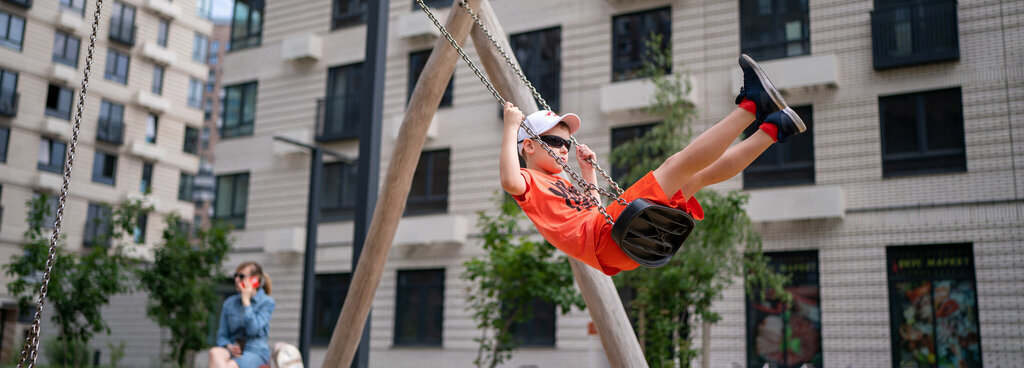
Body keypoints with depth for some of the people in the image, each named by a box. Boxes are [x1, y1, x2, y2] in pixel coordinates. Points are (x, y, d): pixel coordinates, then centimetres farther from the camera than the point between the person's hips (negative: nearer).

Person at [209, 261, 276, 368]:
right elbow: (222, 335, 14)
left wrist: (246, 300, -9)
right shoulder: (229, 303, 12)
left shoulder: (267, 302, -1)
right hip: (233, 350, 4)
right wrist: (229, 346, -10)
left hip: (256, 352, -4)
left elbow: (253, 330, -14)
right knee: (215, 352, -32)